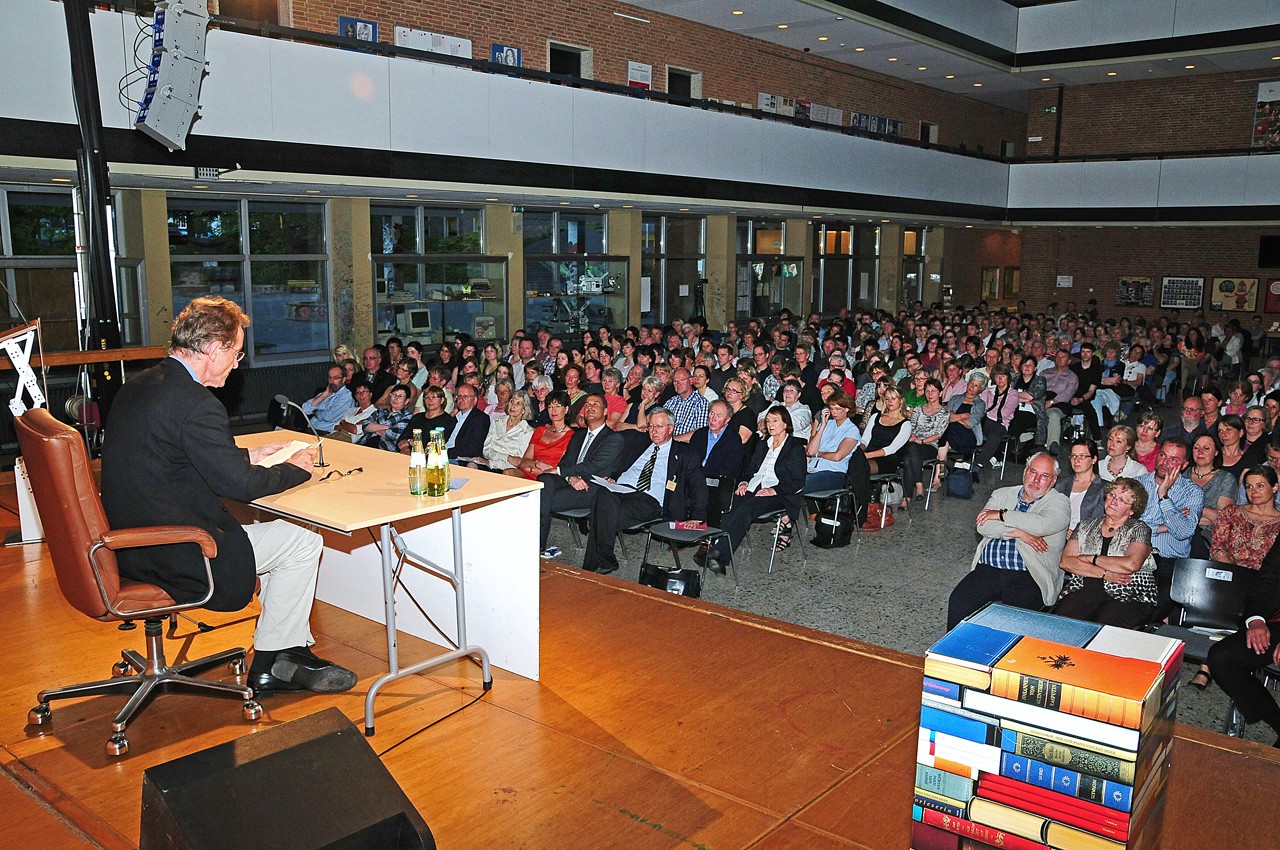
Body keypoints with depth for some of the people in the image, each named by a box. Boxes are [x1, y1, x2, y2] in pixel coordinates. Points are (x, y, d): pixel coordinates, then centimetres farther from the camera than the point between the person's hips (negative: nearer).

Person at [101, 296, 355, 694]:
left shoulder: (137, 386, 8)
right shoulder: (195, 403, -23)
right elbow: (240, 484, -21)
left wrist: (249, 456, 17)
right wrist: (295, 468, -3)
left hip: (131, 542, 10)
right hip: (173, 556, -10)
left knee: (274, 529, 21)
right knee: (304, 541, 2)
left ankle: (293, 651, 24)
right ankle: (269, 666, 15)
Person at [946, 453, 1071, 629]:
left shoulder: (1059, 502, 8)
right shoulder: (1002, 494, 20)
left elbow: (1043, 524, -15)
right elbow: (982, 525, 4)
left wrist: (1001, 514, -4)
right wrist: (1018, 533, -9)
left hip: (1028, 576, -3)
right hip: (988, 569, 3)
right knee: (958, 602, -22)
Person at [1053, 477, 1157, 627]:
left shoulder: (1139, 529, 8)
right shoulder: (1086, 526, 18)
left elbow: (1131, 564, -13)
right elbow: (1065, 561, 4)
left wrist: (1091, 558, -2)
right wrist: (1104, 574, -9)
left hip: (1128, 597, -2)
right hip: (1084, 591, 2)